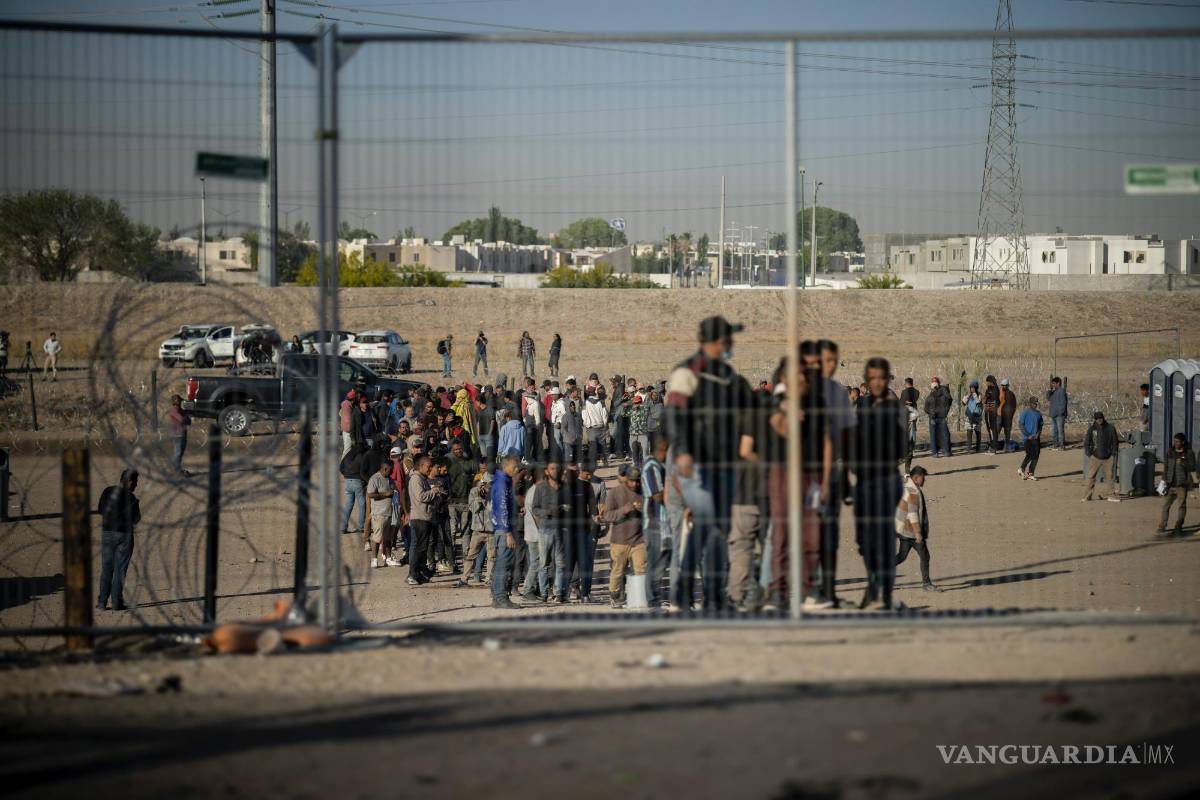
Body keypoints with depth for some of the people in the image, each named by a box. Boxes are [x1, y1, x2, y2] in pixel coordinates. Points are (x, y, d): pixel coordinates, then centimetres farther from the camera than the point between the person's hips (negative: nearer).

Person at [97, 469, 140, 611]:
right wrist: (136, 506, 5)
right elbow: (135, 519, -12)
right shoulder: (130, 497, -14)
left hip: (107, 532, 4)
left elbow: (100, 510, 12)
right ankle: (117, 602, 5)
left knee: (106, 568, 12)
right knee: (120, 569, 4)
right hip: (124, 535, -4)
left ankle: (102, 602, 9)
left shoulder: (107, 492, 1)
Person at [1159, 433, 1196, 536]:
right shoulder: (1170, 452, 8)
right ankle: (1162, 526, 9)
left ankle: (1178, 527, 9)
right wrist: (1164, 479, 4)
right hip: (1170, 483, 3)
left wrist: (1182, 464, -18)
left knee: (1182, 505, 2)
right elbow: (1165, 466, 11)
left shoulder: (1189, 453, -1)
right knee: (1165, 504, 2)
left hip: (1182, 484, -3)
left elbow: (1192, 467, -3)